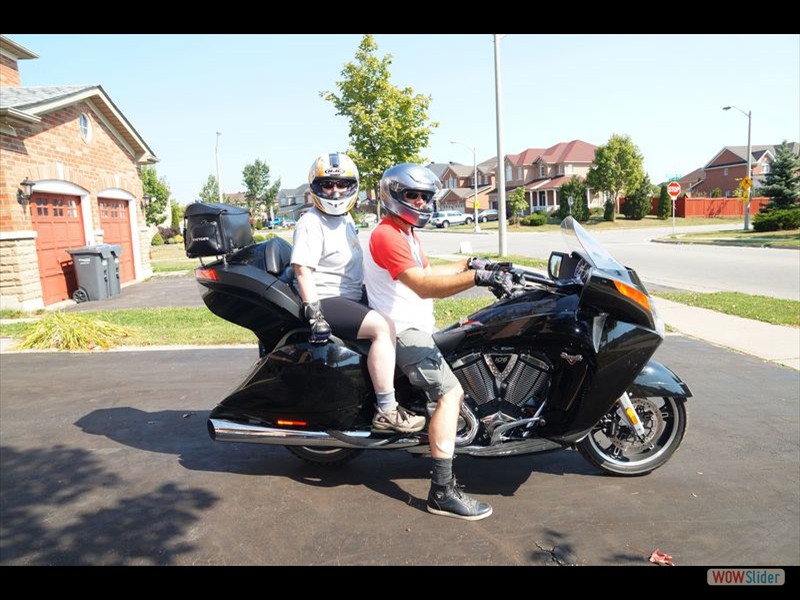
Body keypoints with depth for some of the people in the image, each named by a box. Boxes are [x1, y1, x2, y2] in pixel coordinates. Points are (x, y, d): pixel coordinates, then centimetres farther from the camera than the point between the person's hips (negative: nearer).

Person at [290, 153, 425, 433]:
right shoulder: (311, 223, -12)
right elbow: (302, 269, -20)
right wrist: (314, 313, -28)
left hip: (353, 296, 10)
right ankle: (386, 411, -22)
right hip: (327, 301, -10)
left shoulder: (346, 220, 16)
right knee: (383, 327, -27)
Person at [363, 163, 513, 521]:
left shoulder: (405, 233, 18)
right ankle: (442, 492, -17)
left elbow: (427, 272, 24)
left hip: (417, 328, 11)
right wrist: (476, 278, -37)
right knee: (450, 394, -20)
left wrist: (469, 264, 15)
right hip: (403, 331, -11)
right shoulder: (387, 235, -17)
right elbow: (423, 286, -29)